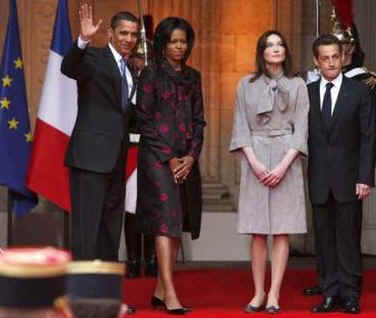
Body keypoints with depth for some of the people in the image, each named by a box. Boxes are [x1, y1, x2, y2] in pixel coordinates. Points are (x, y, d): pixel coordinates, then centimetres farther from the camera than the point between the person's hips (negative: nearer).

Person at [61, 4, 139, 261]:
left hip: (117, 158, 8)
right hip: (92, 155, -8)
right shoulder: (94, 58, -6)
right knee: (87, 225, -9)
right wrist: (83, 40, -43)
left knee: (111, 229, 13)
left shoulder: (130, 70, 18)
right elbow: (69, 67, -28)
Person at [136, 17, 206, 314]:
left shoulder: (193, 76, 14)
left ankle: (160, 291, 12)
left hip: (186, 159, 6)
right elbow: (144, 119, -5)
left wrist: (191, 156, -1)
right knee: (166, 220, -13)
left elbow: (199, 119, 13)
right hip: (157, 156, -6)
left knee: (178, 223, 5)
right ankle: (170, 294, -18)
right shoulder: (151, 74, -1)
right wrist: (169, 157, -9)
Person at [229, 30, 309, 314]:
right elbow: (241, 127, 6)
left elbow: (301, 128, 1)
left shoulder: (297, 85, 7)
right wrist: (254, 162, -8)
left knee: (282, 231, -3)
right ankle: (258, 293, 5)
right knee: (258, 232, 0)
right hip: (255, 159, 1)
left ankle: (274, 295, -1)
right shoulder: (246, 85, 9)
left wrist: (284, 165, -10)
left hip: (286, 160, -1)